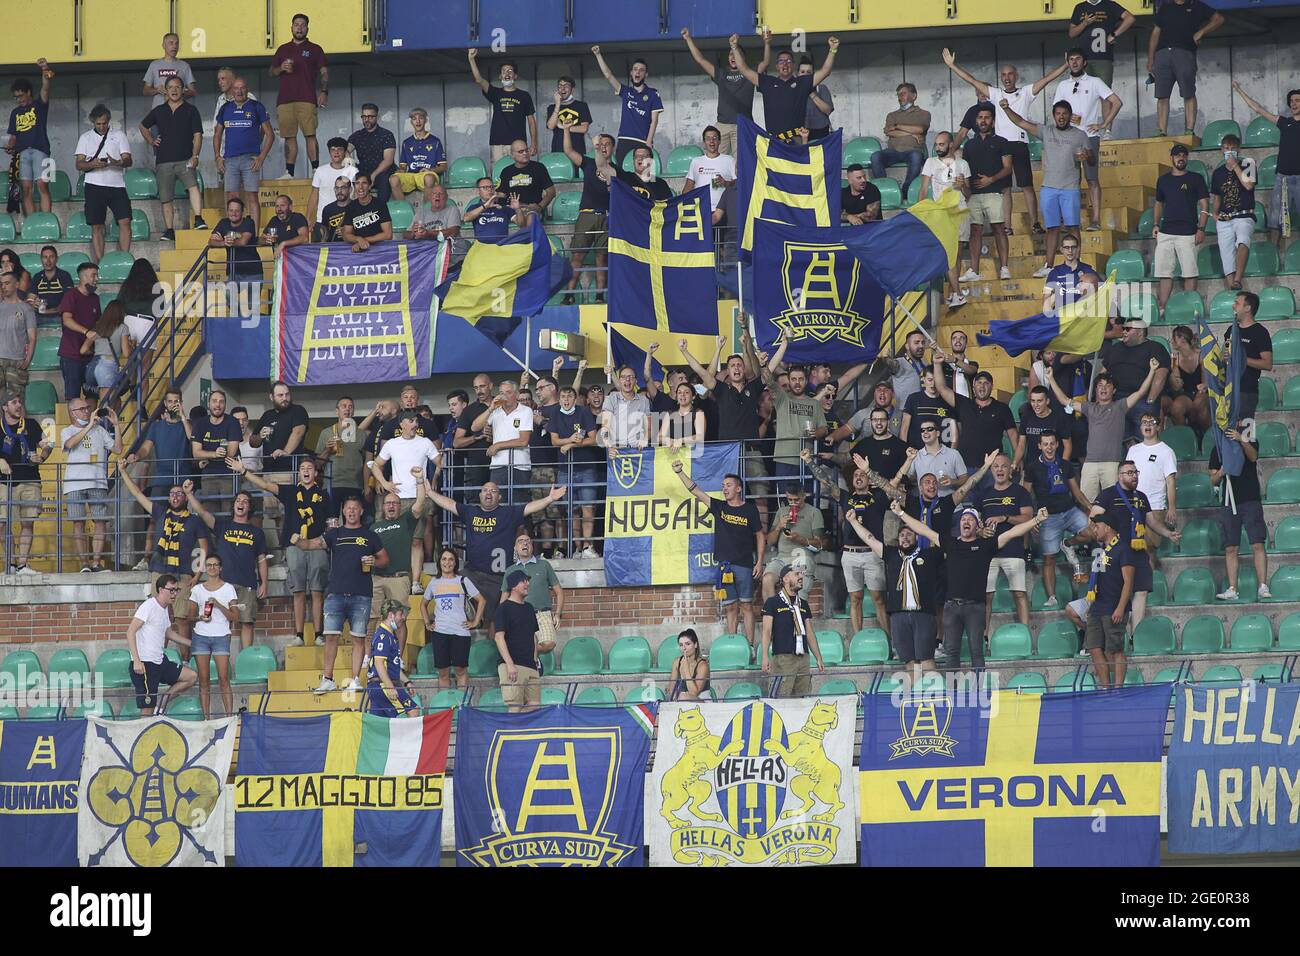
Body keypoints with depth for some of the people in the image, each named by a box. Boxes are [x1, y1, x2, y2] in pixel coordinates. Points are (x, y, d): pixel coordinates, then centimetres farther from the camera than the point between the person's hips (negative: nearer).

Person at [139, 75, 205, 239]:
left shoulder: (191, 110, 4)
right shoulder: (159, 111, 12)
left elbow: (197, 135, 0)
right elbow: (143, 126, 29)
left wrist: (195, 155, -12)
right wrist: (151, 141, 14)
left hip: (185, 160, -3)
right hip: (163, 162, 3)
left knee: (193, 186, -28)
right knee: (166, 199, 5)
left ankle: (198, 220, -36)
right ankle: (169, 230, 14)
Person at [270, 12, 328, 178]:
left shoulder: (314, 49, 10)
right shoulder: (283, 49, 19)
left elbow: (324, 72, 5)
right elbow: (272, 71, 21)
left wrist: (324, 91, -9)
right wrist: (281, 68, -2)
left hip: (306, 100, -3)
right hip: (285, 100, 3)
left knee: (310, 135, -12)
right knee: (289, 137, 2)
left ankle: (316, 170, -16)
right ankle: (289, 172, 3)